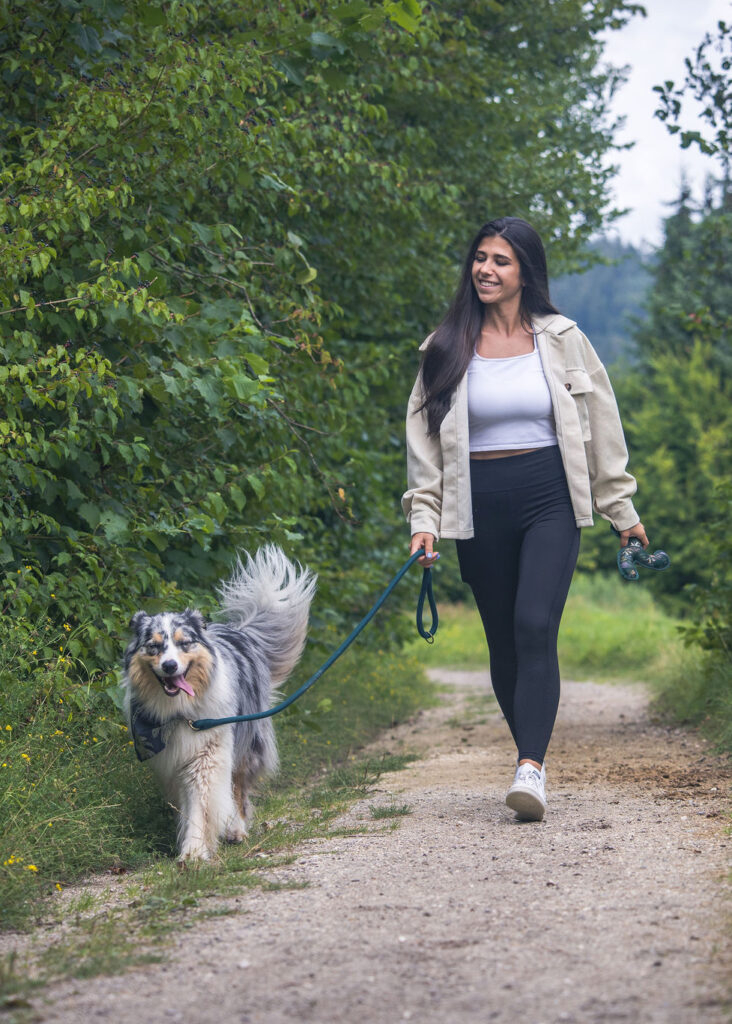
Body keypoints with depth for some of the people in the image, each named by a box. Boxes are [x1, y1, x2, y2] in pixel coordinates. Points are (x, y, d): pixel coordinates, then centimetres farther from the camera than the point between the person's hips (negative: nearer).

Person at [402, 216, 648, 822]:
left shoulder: (562, 340, 5)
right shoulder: (447, 351, 6)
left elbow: (600, 425, 11)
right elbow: (424, 438, 7)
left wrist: (623, 510, 12)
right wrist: (423, 519, -2)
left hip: (550, 499, -2)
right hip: (479, 506, 2)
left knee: (535, 626, -18)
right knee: (503, 641, 4)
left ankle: (531, 769, -25)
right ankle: (532, 758, 18)